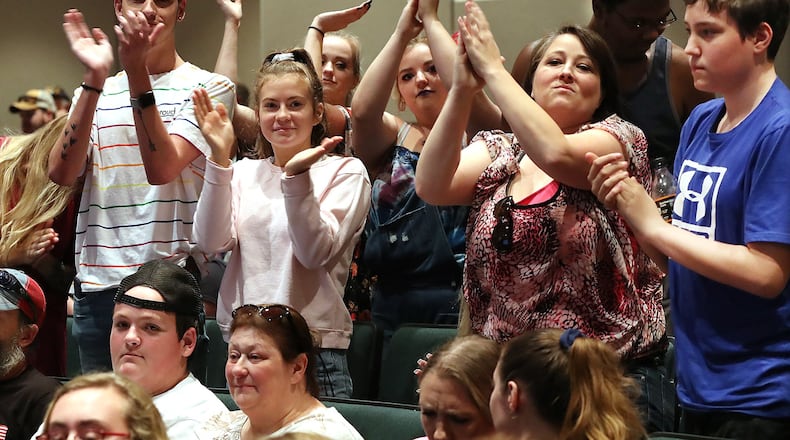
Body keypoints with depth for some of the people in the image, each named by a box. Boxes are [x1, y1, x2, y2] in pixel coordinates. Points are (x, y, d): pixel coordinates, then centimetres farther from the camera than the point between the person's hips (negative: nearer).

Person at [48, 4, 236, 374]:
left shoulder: (209, 88, 2)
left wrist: (137, 72, -19)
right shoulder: (95, 93, 15)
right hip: (95, 286, 4)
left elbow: (161, 169, -14)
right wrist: (95, 78, -11)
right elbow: (61, 173, -4)